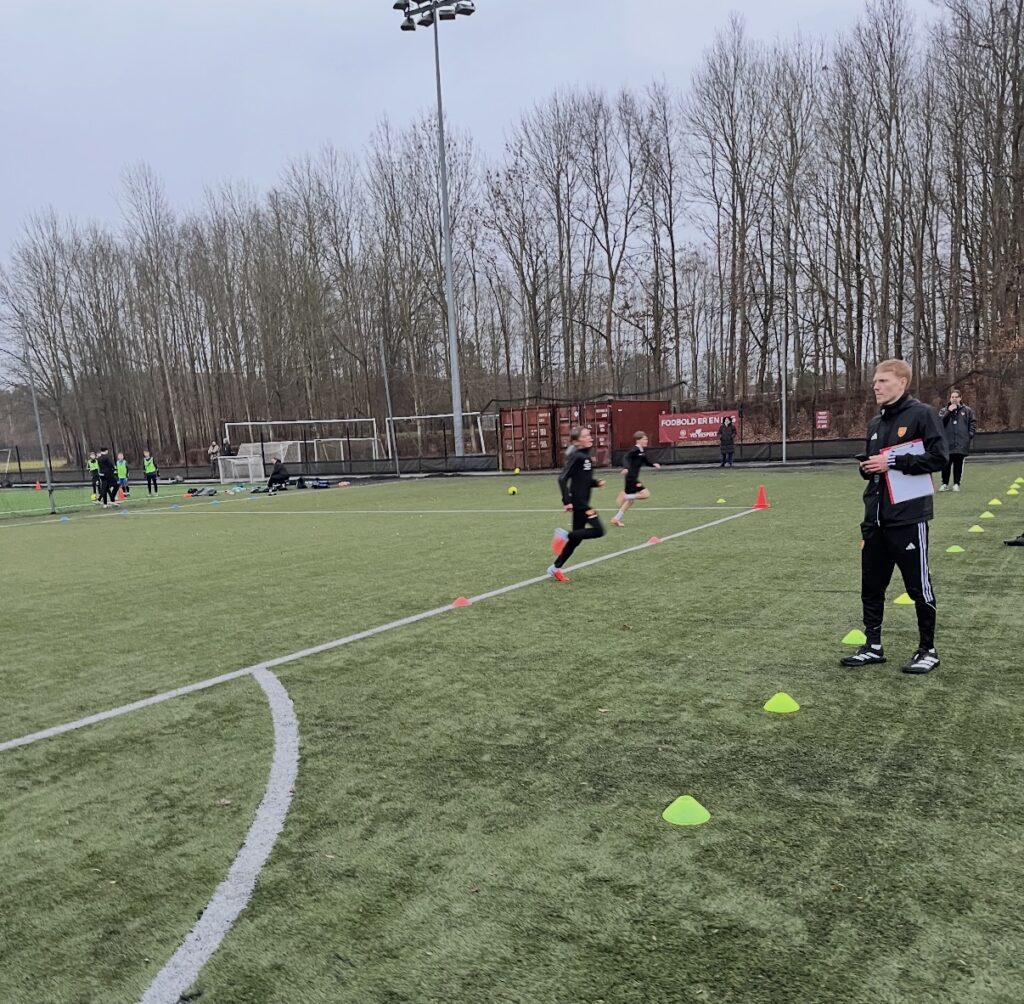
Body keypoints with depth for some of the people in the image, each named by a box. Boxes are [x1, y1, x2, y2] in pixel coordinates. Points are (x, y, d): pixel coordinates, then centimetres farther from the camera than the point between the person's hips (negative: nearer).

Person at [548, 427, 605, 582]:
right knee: (598, 531, -12)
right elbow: (562, 478, -18)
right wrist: (567, 501, -21)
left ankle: (555, 568, 18)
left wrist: (596, 482, 5)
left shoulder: (586, 457, 13)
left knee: (576, 538, 11)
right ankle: (565, 534, -3)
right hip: (578, 502, -9)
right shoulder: (577, 457, -14)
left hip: (583, 502, 9)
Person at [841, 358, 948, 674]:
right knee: (871, 586, 10)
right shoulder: (875, 423, 14)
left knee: (918, 586, 3)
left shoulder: (921, 414, -7)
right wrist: (867, 467, 1)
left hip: (908, 518, -7)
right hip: (875, 519, 7)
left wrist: (893, 462, -18)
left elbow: (938, 457, -14)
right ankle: (873, 646, 21)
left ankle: (928, 650, 17)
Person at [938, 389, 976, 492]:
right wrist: (949, 412, -14)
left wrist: (970, 434, -2)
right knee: (946, 464, 0)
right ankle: (945, 484, 9)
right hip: (947, 443, 0)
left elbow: (973, 422, 9)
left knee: (958, 464, 3)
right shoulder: (944, 411, 8)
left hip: (961, 444, 0)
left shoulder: (967, 410, 7)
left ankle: (956, 484, 11)